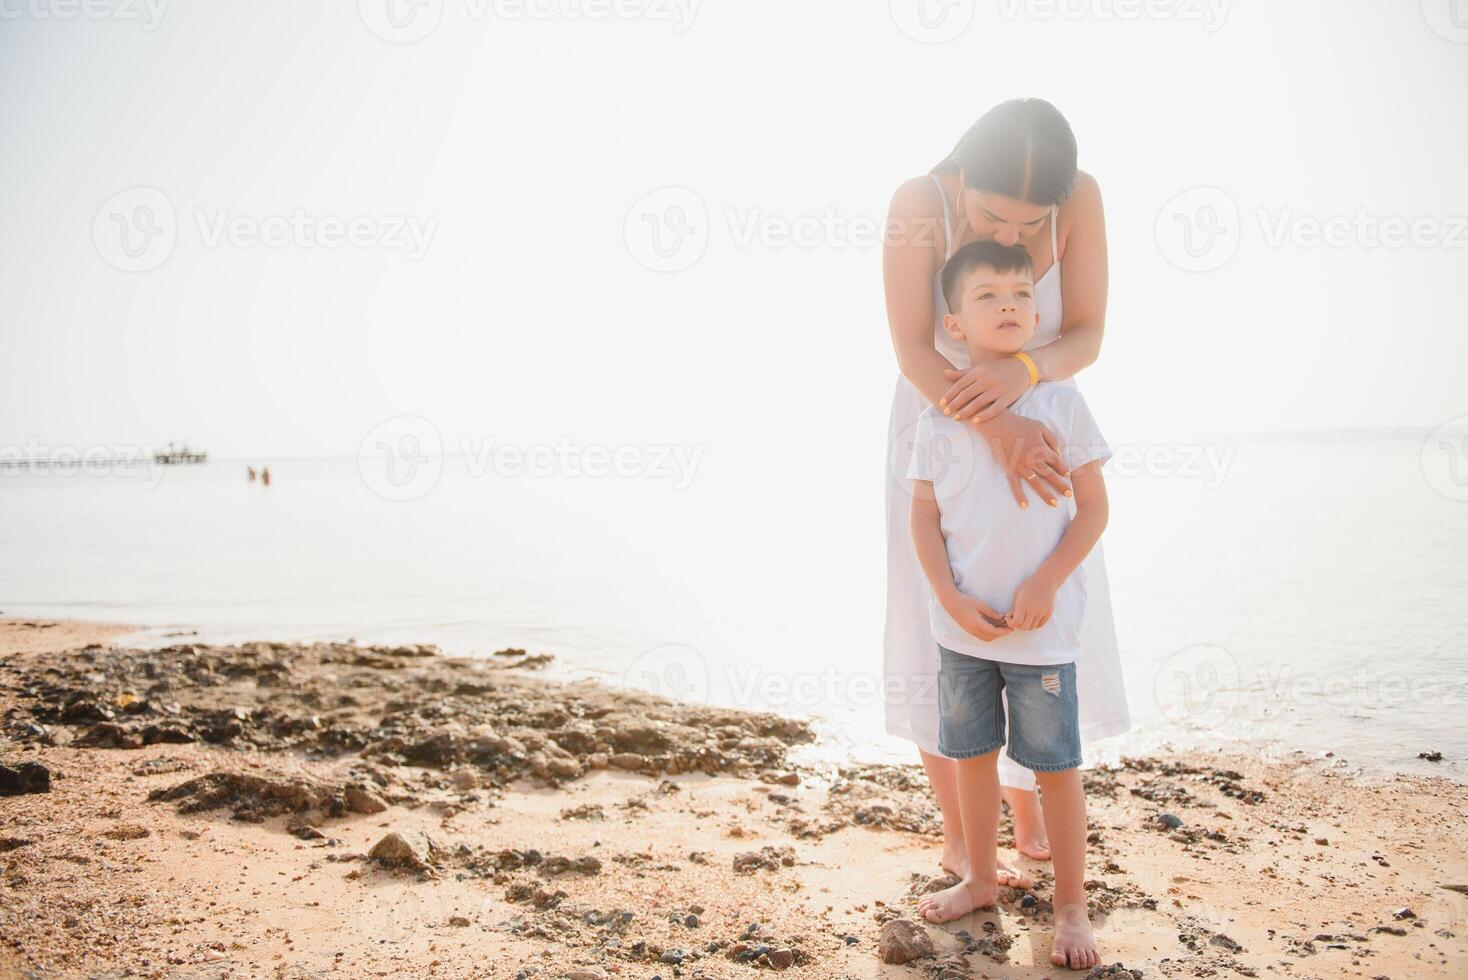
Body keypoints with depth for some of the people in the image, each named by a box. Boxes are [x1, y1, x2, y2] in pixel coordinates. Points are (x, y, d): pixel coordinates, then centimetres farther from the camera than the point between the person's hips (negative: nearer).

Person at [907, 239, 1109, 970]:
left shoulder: (1060, 403, -5)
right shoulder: (938, 417, 0)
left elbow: (1094, 506, -3)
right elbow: (925, 515, 1)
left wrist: (1046, 583, -13)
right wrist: (953, 600, -10)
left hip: (1041, 628, -2)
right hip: (962, 627, 3)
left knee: (1056, 766, 6)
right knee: (971, 754, 16)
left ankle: (1072, 907, 24)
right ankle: (981, 880, 36)